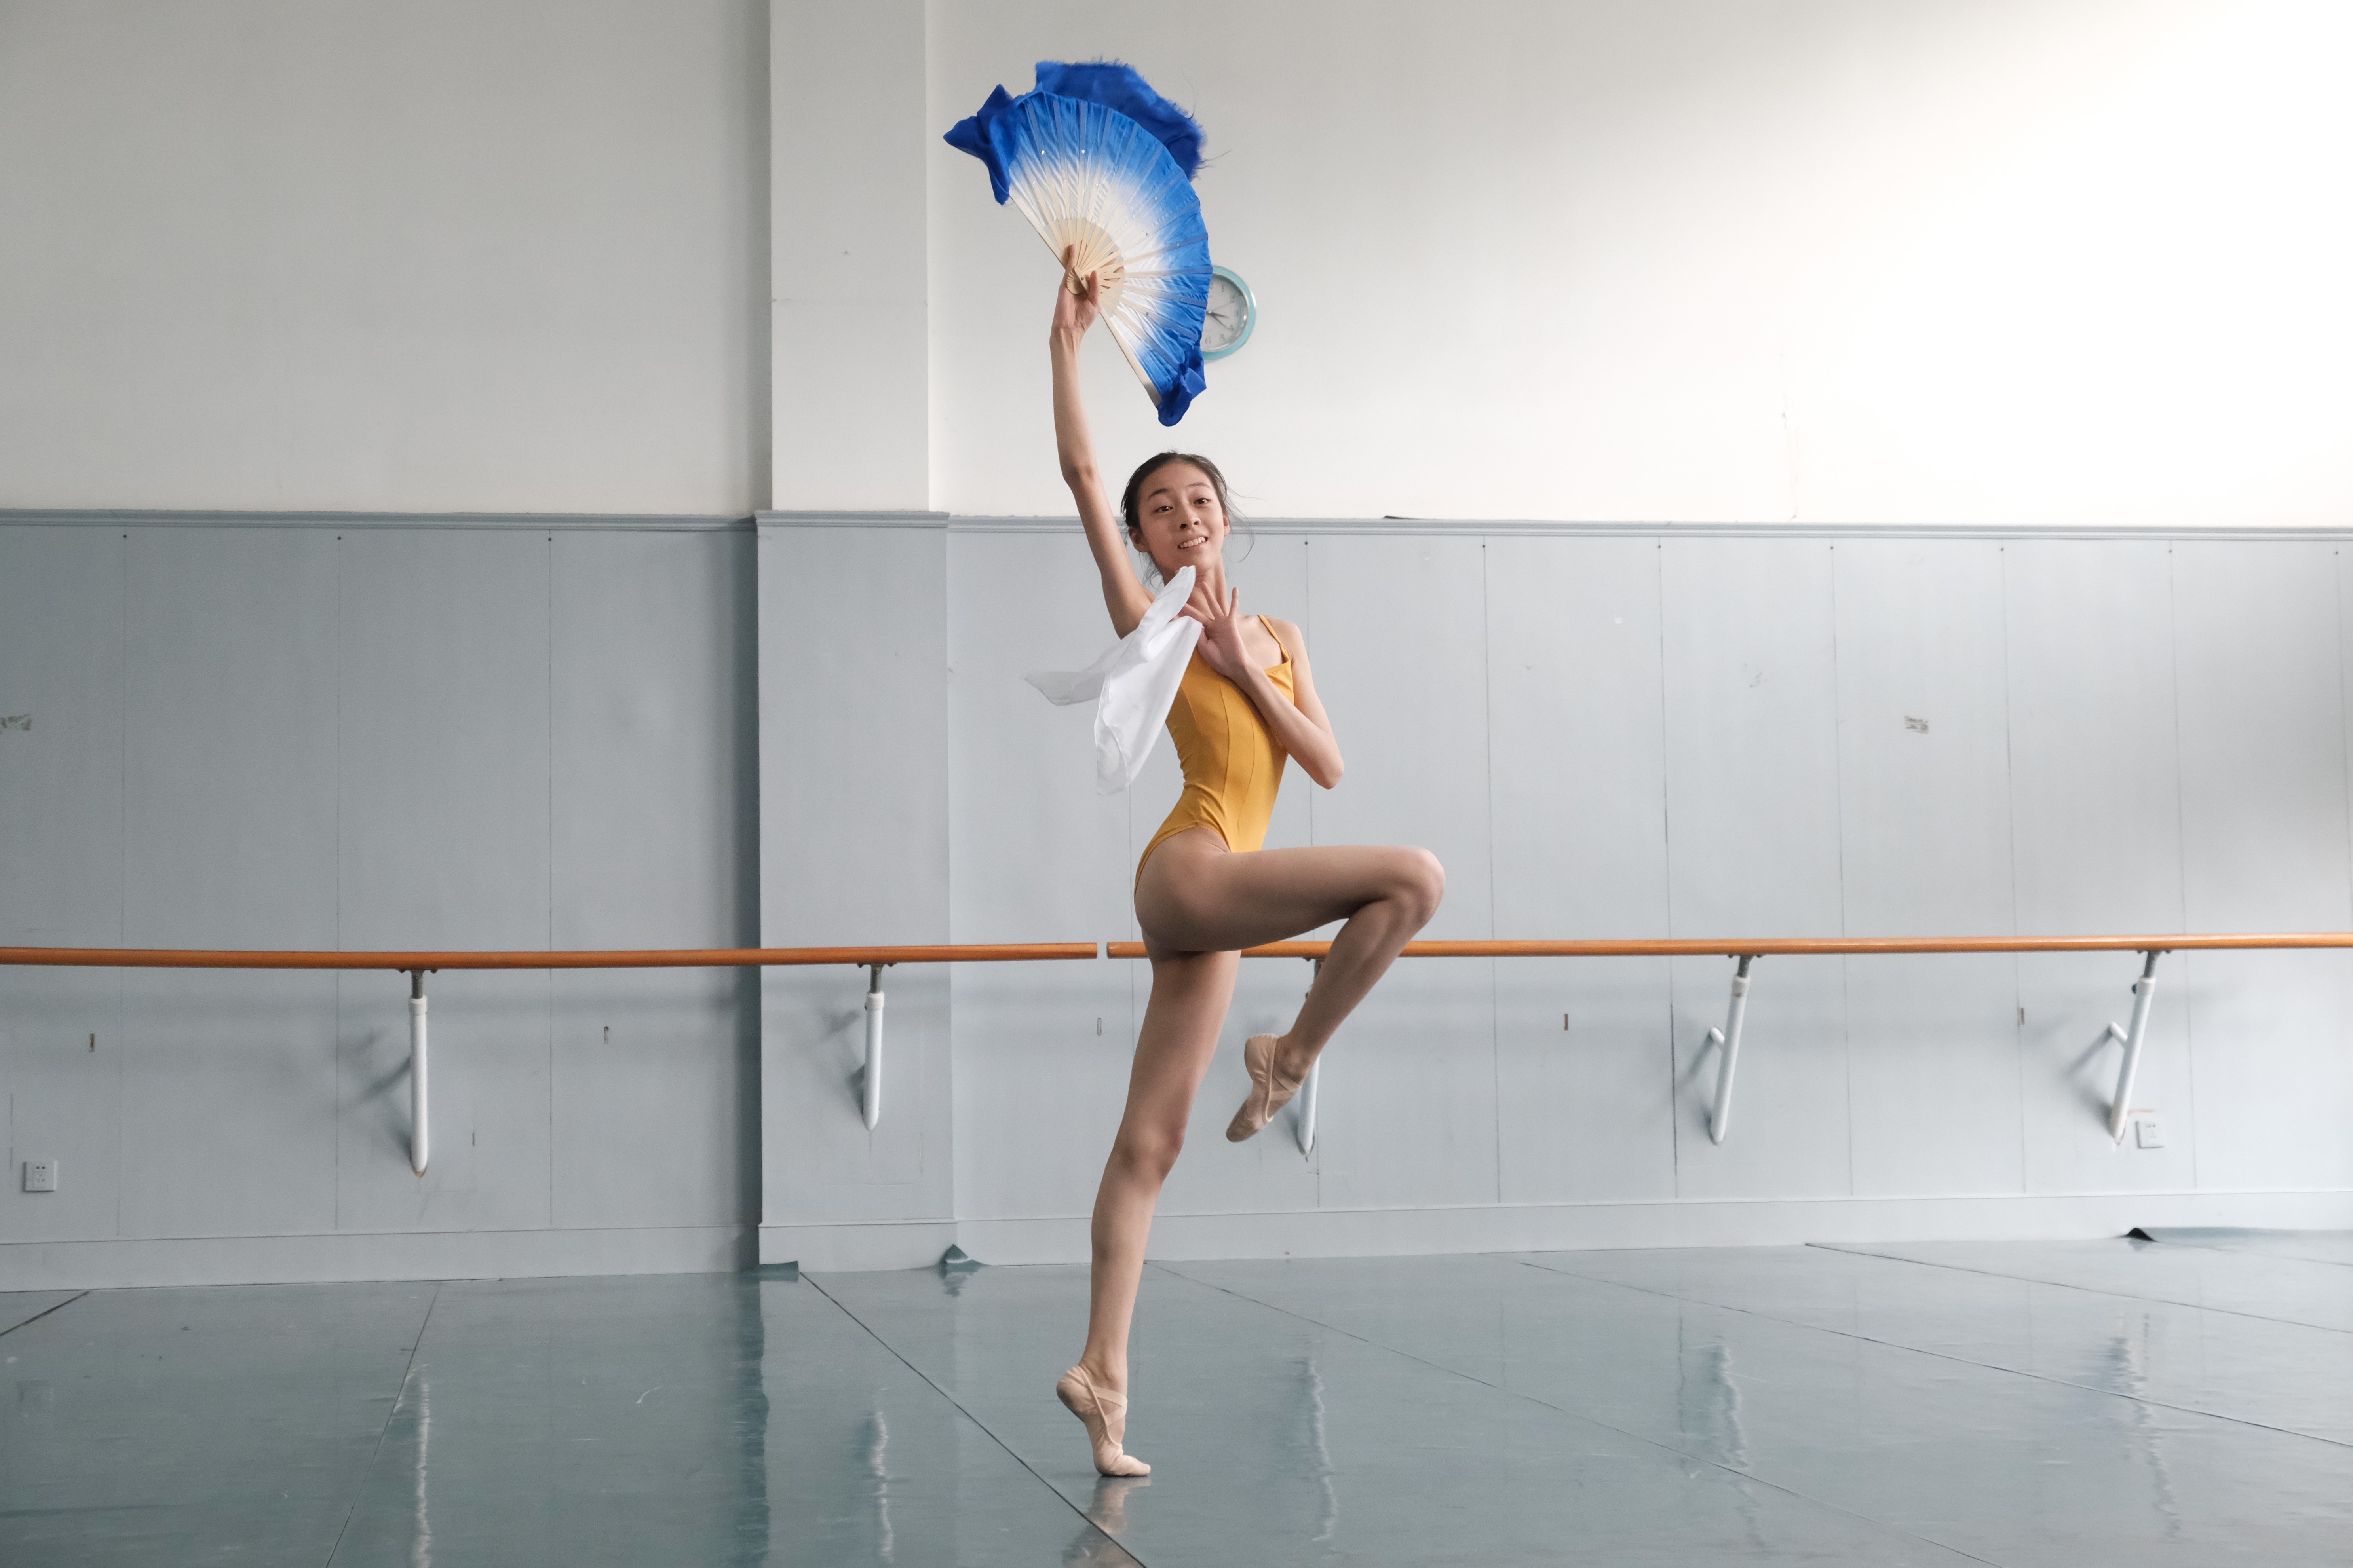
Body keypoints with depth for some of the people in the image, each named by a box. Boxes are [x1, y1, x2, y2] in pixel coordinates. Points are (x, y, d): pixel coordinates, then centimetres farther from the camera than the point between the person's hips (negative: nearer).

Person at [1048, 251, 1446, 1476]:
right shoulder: (1146, 619, 4)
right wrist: (1068, 342, -3)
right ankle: (1290, 1059, -7)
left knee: (1149, 1145, 4)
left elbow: (1328, 765, 9)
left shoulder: (1277, 636, 20)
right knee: (1415, 877, -22)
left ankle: (1101, 1372, 6)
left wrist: (1247, 671, -3)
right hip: (1192, 872, -6)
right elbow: (1079, 470, -3)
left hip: (1212, 913, 6)